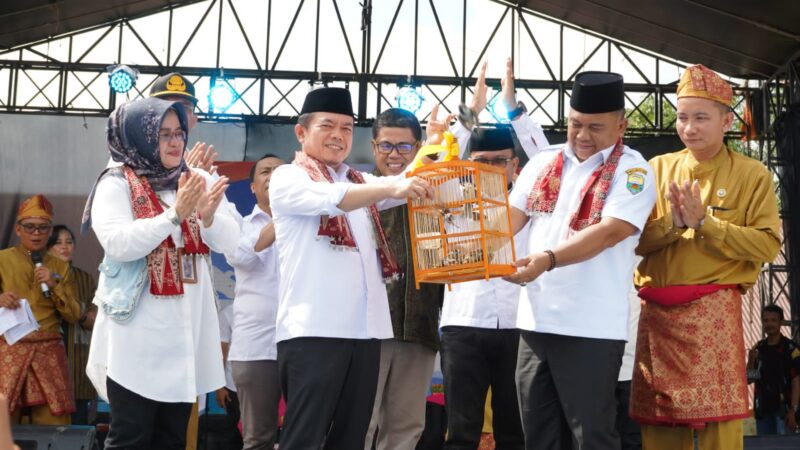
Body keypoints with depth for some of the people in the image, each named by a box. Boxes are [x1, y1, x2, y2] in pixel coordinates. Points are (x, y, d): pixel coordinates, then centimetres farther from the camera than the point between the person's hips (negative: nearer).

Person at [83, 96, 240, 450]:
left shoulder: (199, 182, 10)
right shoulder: (116, 184, -2)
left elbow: (229, 242, 4)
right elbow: (118, 244, -16)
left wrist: (208, 216, -17)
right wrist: (175, 214, -22)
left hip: (187, 327, 5)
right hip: (137, 333, -4)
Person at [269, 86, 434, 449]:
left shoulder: (359, 182, 22)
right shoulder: (287, 179, 2)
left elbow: (407, 186, 8)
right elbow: (330, 199, -17)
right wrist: (390, 187, -31)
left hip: (365, 330, 6)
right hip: (312, 330, -6)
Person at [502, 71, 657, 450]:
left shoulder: (631, 170, -6)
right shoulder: (542, 163, 12)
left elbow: (611, 231, -19)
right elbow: (512, 217, 9)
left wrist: (549, 258, -30)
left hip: (592, 326, -6)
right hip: (535, 319, 6)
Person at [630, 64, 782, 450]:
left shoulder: (752, 175, 2)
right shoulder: (658, 168, 10)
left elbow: (767, 245, -7)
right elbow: (634, 240, 5)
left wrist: (704, 223, -12)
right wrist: (673, 223, -12)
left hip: (714, 309, -3)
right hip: (657, 311, 3)